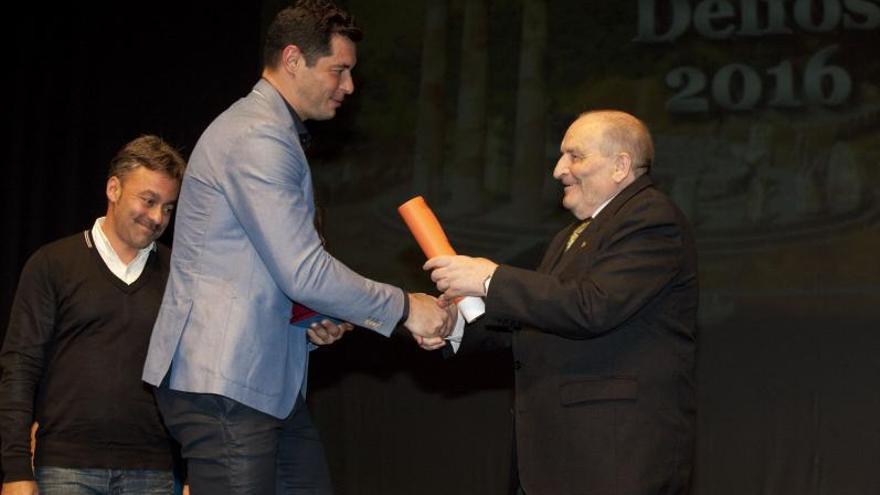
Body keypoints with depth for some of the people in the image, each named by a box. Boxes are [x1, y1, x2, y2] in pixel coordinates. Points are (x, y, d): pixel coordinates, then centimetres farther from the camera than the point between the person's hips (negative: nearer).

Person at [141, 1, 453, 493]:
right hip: (223, 382, -10)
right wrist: (404, 308, -11)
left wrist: (313, 319, 8)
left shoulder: (274, 134, 19)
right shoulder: (257, 138, -15)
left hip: (272, 383, 10)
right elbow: (305, 271, -21)